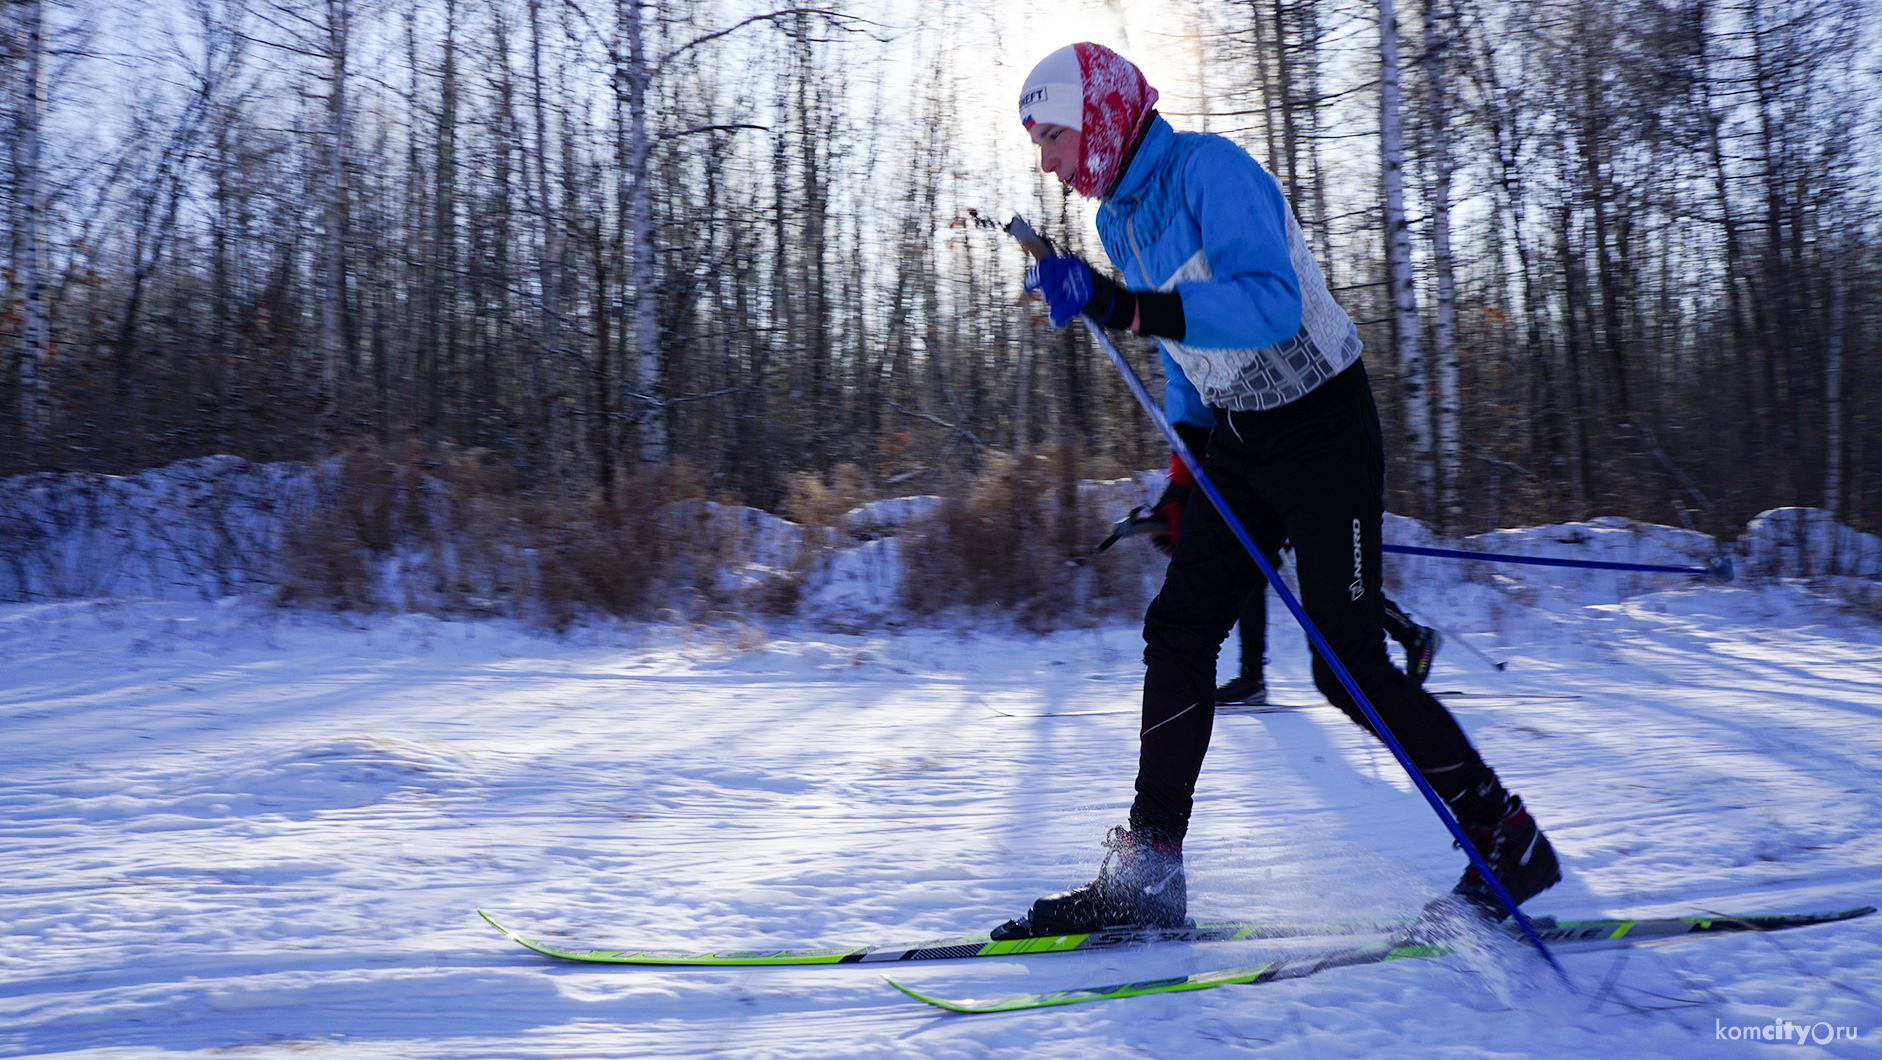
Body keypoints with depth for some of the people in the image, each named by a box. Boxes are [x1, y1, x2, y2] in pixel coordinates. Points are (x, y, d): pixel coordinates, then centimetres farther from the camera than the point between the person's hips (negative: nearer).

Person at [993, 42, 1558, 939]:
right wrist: (1186, 468, 21)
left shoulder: (1209, 169, -19)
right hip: (1239, 439, 9)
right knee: (1178, 628, -1)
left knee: (1346, 664, -7)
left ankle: (1508, 842, 10)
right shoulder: (1120, 216, 9)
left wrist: (1126, 309, -42)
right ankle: (1145, 873, 4)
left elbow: (1270, 304, -35)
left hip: (1323, 428, -8)